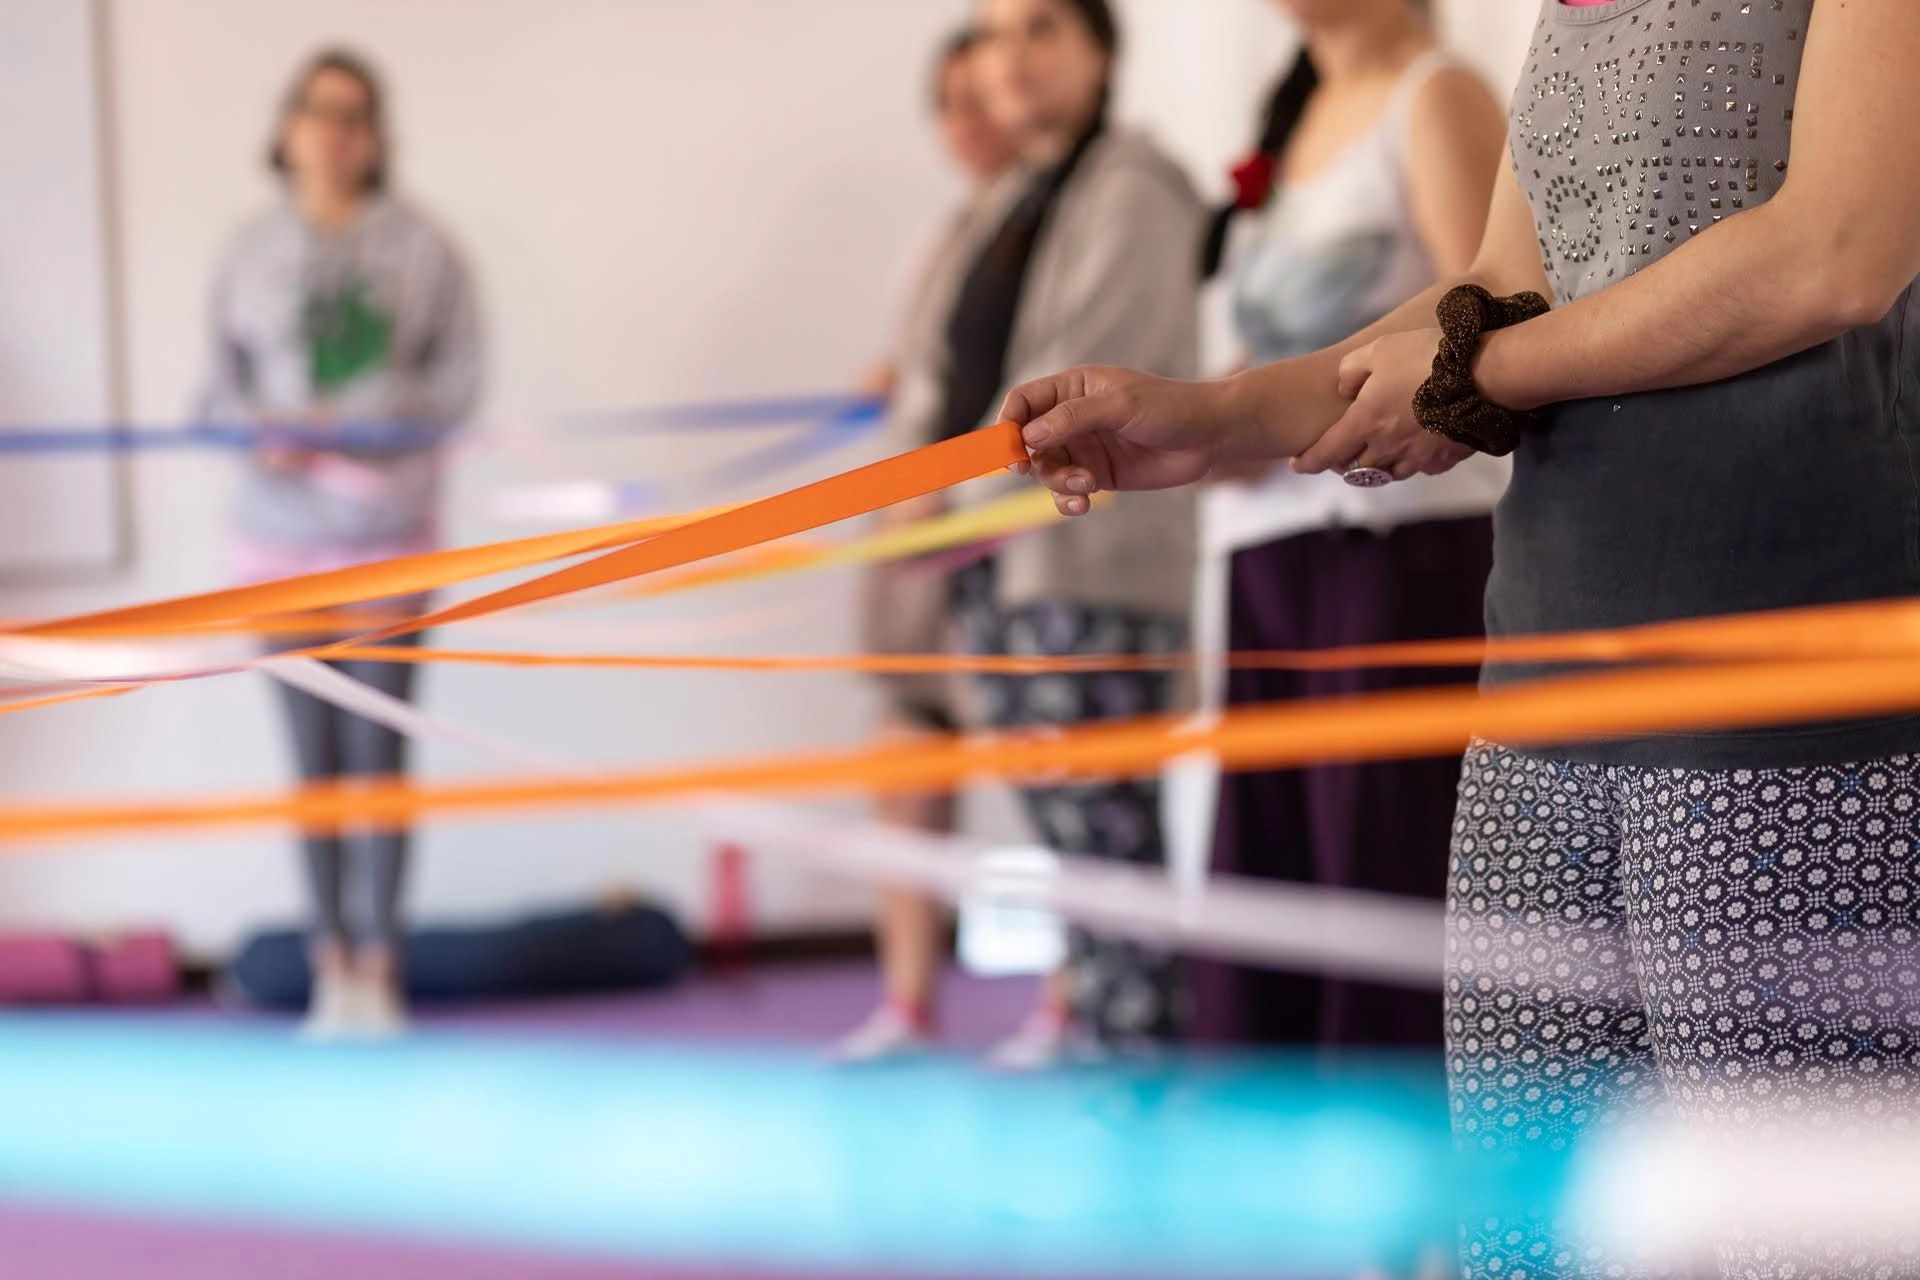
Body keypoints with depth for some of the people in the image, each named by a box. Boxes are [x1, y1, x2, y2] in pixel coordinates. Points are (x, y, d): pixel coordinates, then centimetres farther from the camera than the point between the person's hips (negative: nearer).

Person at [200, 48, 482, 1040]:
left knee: (377, 750, -1)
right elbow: (223, 390, 7)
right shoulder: (251, 254, 3)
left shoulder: (419, 250, -2)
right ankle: (330, 961, 11)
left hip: (387, 531, -1)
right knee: (314, 753, 5)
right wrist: (267, 433, -15)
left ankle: (379, 966, 5)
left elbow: (458, 381, -2)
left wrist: (347, 432, -14)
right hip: (282, 533, 1)